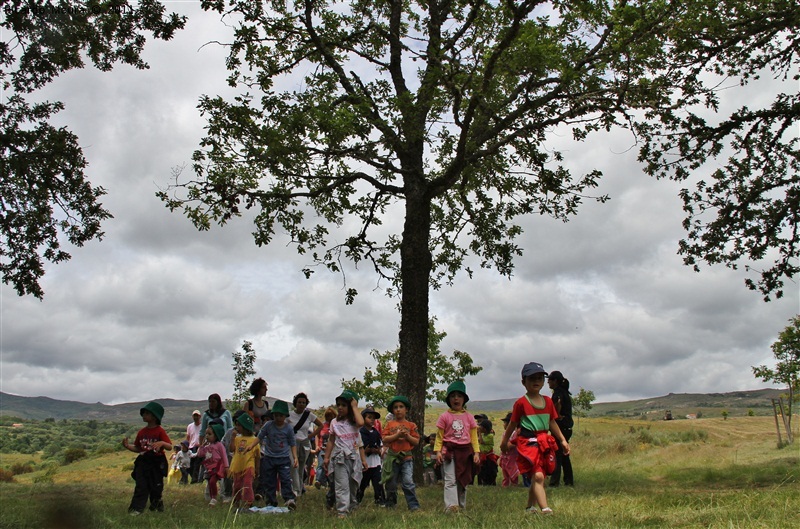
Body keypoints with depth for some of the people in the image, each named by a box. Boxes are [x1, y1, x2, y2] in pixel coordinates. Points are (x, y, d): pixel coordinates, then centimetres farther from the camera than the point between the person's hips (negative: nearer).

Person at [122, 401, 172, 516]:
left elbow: (170, 447, -16)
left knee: (156, 486, 8)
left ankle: (157, 505, 30)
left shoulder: (160, 431, -11)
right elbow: (138, 448, 14)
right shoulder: (141, 432, 6)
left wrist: (162, 443, -36)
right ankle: (136, 508, 2)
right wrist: (128, 446, -3)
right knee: (141, 487, -1)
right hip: (143, 462, 4)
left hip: (157, 463, -4)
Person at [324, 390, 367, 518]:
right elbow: (331, 441, 10)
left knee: (353, 484, 12)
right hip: (340, 458, -1)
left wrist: (355, 407, -13)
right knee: (342, 485, -8)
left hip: (354, 457, 1)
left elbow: (361, 423, -23)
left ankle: (351, 507, 30)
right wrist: (326, 457, 6)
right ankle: (342, 511, -7)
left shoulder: (354, 422, 2)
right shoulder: (334, 422, 5)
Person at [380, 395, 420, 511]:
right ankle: (390, 505, 27)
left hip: (406, 457, -1)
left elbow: (416, 441, 2)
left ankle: (414, 506, -5)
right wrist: (397, 435, -15)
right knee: (391, 483, 10)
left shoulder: (411, 425, 5)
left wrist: (407, 436, -13)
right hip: (392, 457, 1)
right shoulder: (389, 424, 4)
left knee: (408, 482, -11)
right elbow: (385, 439, -6)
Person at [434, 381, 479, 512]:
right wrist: (438, 451, -9)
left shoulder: (469, 417, 8)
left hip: (465, 452, 3)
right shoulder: (444, 417, 1)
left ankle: (462, 506, 21)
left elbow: (474, 437, 9)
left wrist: (476, 452, 1)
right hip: (449, 451, -3)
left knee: (463, 481, 11)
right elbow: (439, 436, 2)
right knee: (450, 480, -11)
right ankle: (451, 506, -16)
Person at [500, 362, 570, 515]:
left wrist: (563, 440, 15)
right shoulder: (521, 403, -7)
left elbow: (552, 423, 17)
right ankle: (545, 508, -23)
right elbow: (512, 424, 2)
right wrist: (504, 441, 9)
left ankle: (530, 506, 29)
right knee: (538, 476, -18)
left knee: (537, 478, 12)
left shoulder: (548, 401, 9)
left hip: (544, 442, 6)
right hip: (528, 442, -6)